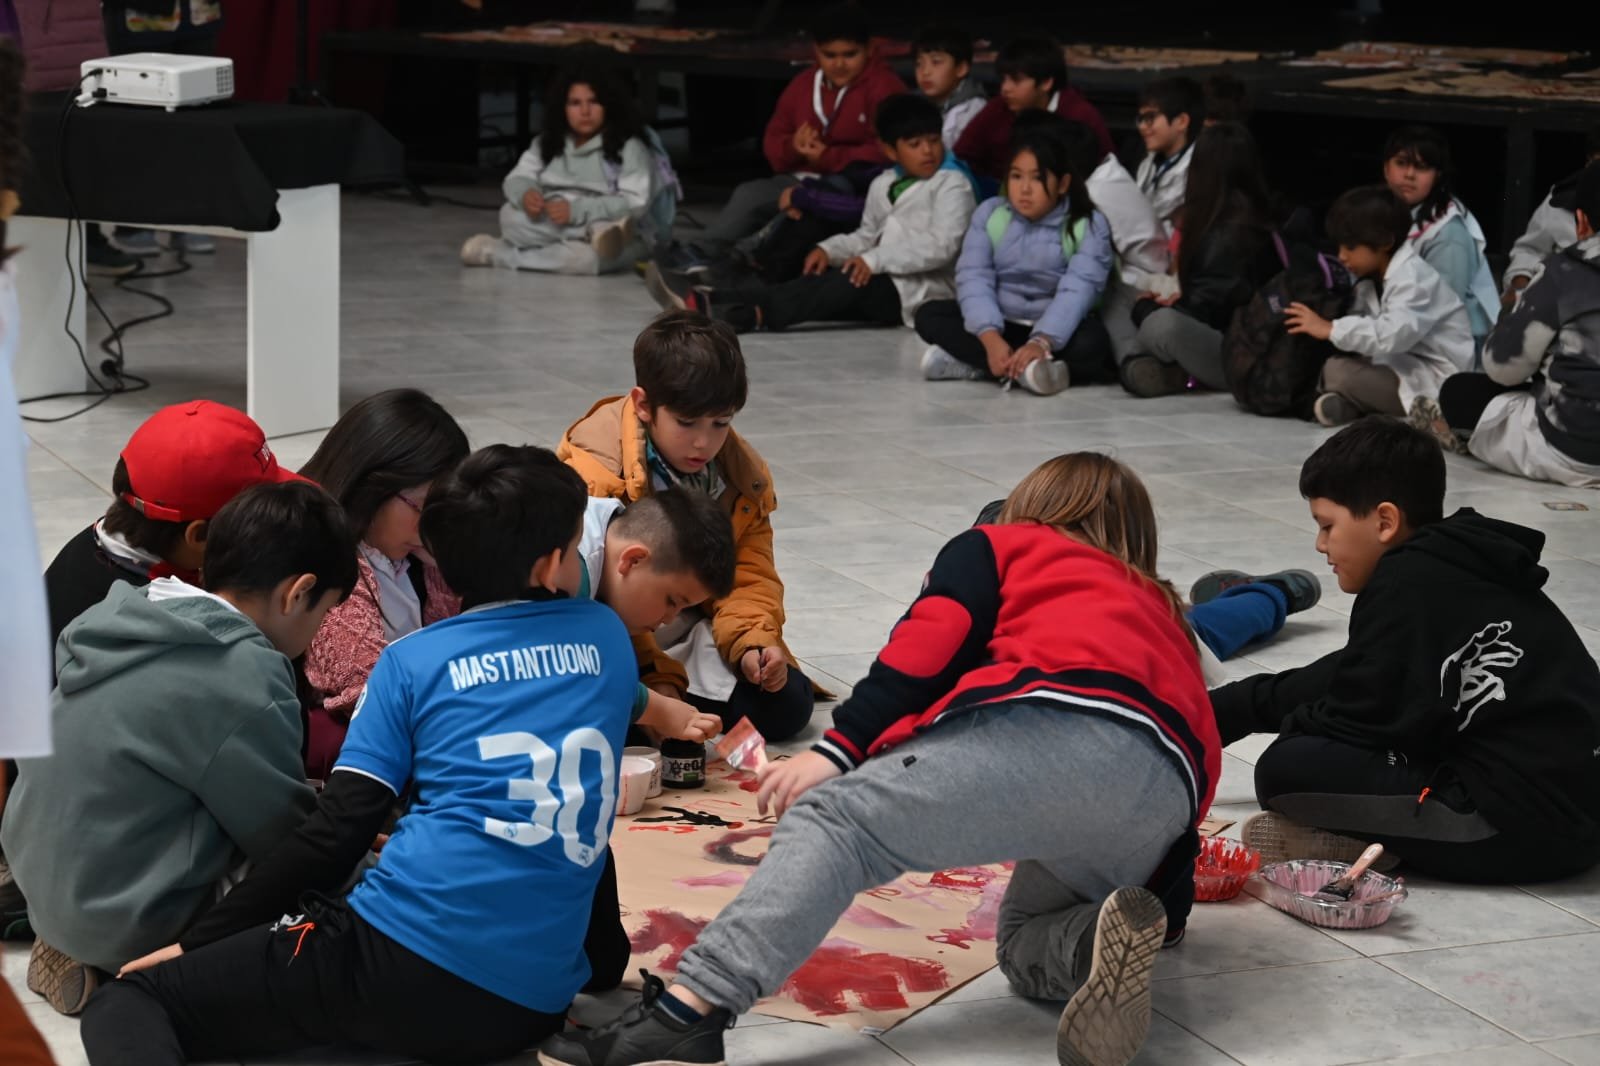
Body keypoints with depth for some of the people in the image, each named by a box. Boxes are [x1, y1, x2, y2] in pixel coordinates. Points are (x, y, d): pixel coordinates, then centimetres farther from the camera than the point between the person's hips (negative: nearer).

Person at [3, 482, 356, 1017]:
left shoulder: (118, 622, 2)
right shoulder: (244, 678, -22)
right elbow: (284, 838, -10)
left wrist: (310, 797, 18)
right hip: (131, 925, -9)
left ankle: (82, 949, 10)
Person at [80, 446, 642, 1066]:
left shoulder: (413, 661, 5)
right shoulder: (606, 636, 14)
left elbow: (338, 831, -2)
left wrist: (196, 943, 5)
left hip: (405, 960, -4)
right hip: (538, 1004, 4)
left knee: (128, 1000, 2)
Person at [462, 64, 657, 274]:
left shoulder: (630, 147, -8)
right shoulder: (548, 143, 11)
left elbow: (635, 204, -18)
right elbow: (517, 179, 5)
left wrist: (577, 210, -29)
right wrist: (525, 195, -23)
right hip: (552, 228, 5)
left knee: (585, 255, -42)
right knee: (510, 216, -28)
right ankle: (596, 232, -36)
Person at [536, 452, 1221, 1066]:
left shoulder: (997, 546, 27)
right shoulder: (1160, 610, 43)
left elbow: (927, 645, 6)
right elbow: (1203, 744, 35)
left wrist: (837, 749, -1)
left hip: (1057, 727, -6)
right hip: (1168, 800, 6)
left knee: (837, 821, -10)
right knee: (1025, 945, 26)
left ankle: (692, 1007, -32)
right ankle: (1097, 942, -10)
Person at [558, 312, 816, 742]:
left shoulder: (744, 476, -1)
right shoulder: (591, 473, -20)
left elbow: (749, 575, 2)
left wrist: (752, 642, -19)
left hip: (693, 637, 5)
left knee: (786, 705, -13)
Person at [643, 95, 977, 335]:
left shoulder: (952, 184, -5)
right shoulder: (883, 184, 17)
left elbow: (942, 246, -16)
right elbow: (867, 237, 22)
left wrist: (877, 260, -23)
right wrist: (831, 249, 1)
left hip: (922, 290, -7)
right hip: (880, 283, 7)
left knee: (852, 282, -32)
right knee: (818, 280, -15)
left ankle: (749, 316, -48)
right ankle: (706, 299, -33)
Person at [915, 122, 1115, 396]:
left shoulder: (1089, 225, -11)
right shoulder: (989, 214, -2)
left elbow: (1077, 291, -24)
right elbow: (974, 278, -13)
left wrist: (1041, 343, -42)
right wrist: (990, 338, -32)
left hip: (1056, 331, -3)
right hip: (999, 325, 3)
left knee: (1091, 341, -35)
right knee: (930, 315, -19)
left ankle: (972, 364, -33)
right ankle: (1024, 367, -34)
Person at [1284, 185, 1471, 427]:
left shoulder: (1413, 278, -19)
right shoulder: (1372, 282, 13)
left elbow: (1393, 334, -34)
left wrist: (1330, 329, -30)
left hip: (1438, 379, -10)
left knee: (1336, 371, -25)